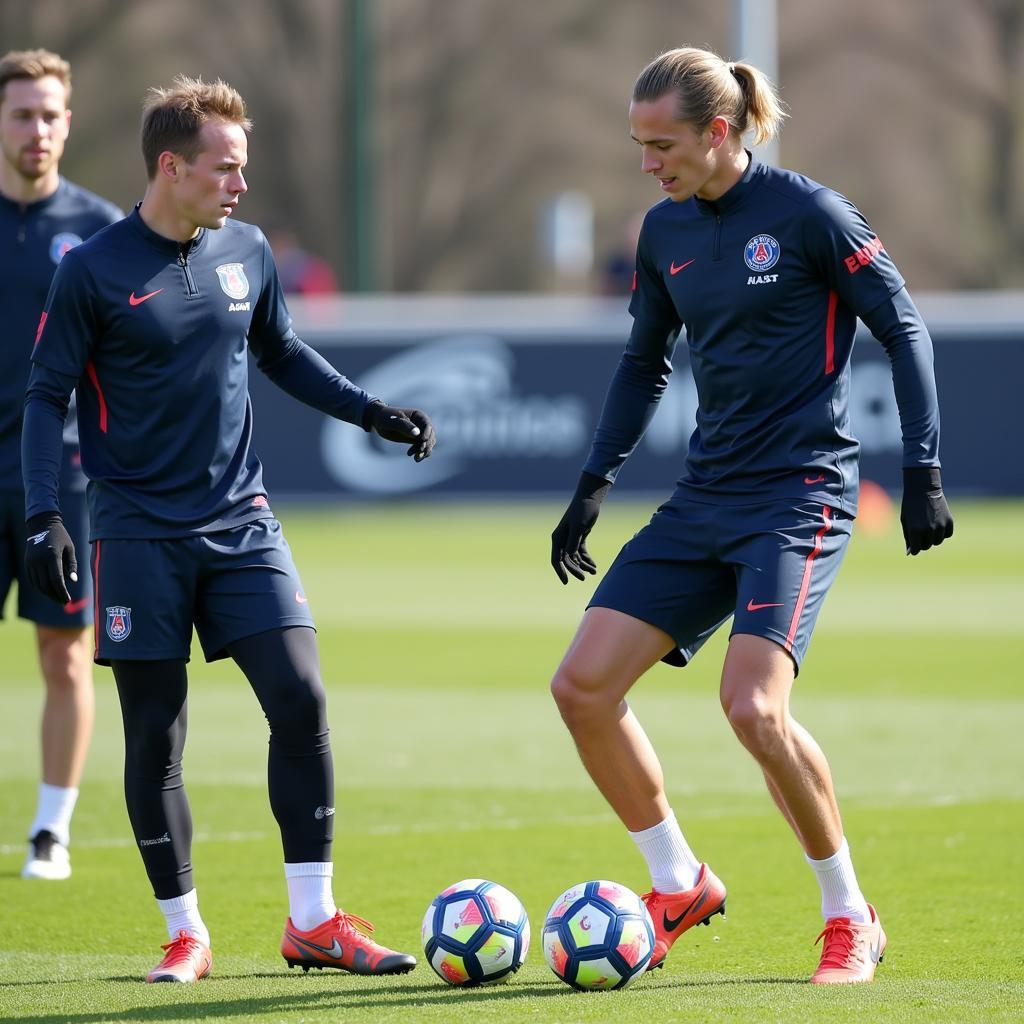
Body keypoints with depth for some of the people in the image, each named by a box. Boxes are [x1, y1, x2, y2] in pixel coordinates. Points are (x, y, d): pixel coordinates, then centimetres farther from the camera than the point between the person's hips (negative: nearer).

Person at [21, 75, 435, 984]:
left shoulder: (246, 252, 5)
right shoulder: (94, 271, -8)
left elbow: (283, 354, 22)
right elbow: (46, 397, -4)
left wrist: (372, 411, 12)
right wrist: (43, 515, -14)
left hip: (239, 521, 4)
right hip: (139, 534, -4)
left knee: (300, 698, -9)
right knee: (155, 736, 0)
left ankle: (313, 922, -1)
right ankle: (186, 933, 13)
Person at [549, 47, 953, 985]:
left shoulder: (808, 213, -10)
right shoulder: (666, 231, 9)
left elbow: (904, 331, -5)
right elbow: (644, 365, 21)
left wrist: (923, 468, -10)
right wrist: (595, 483, 14)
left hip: (800, 494, -7)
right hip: (705, 500, 7)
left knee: (754, 707, -23)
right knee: (583, 685, -3)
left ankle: (851, 920, -4)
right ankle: (679, 886, 14)